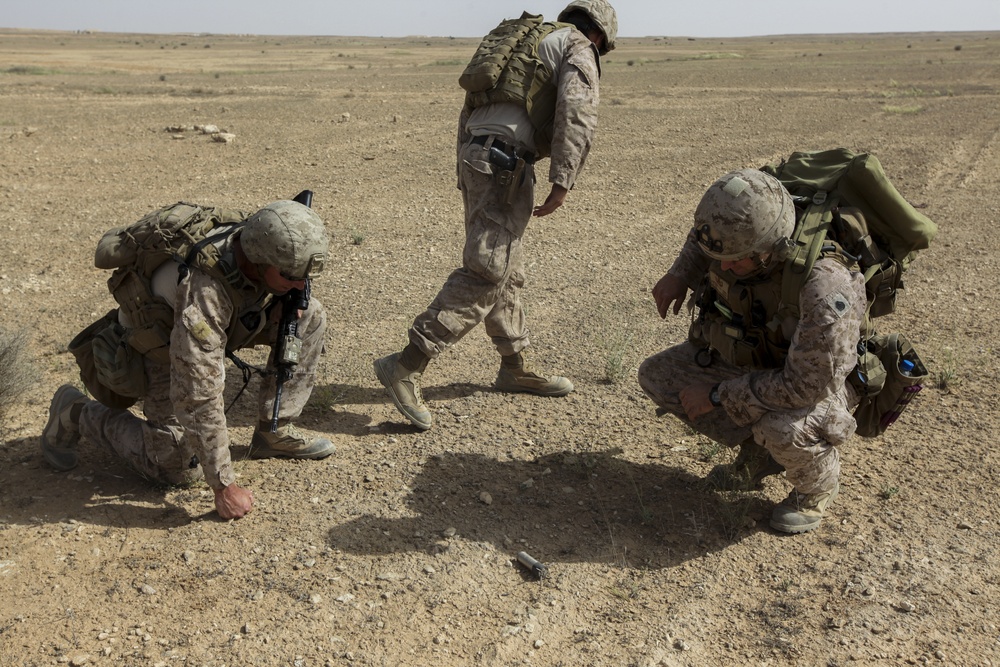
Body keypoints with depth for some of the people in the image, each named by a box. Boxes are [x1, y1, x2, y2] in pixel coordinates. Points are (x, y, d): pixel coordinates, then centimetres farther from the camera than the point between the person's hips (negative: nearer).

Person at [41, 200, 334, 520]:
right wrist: (224, 486, -35)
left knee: (310, 316, -13)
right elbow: (197, 397, -41)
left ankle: (274, 432, -1)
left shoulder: (264, 243, -24)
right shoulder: (204, 291, -44)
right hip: (161, 343, -6)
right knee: (179, 468, -8)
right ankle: (75, 413, 12)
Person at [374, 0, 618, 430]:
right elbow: (576, 115, -13)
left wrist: (465, 177, 26)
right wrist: (562, 184, -17)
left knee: (507, 271, 15)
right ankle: (406, 366, -16)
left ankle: (514, 367, 25)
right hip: (506, 163, -9)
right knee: (485, 274, -12)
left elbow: (469, 112, 27)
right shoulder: (578, 49, 5)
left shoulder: (526, 42, 29)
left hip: (476, 154, 9)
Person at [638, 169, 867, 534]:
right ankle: (758, 452, 10)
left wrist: (717, 395, -28)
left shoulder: (826, 289, -40)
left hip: (816, 380, -7)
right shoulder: (737, 237, -20)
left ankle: (818, 485, -1)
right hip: (750, 359, 7)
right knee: (656, 376, -4)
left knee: (782, 427, -39)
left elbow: (806, 385, -36)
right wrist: (680, 274, -8)